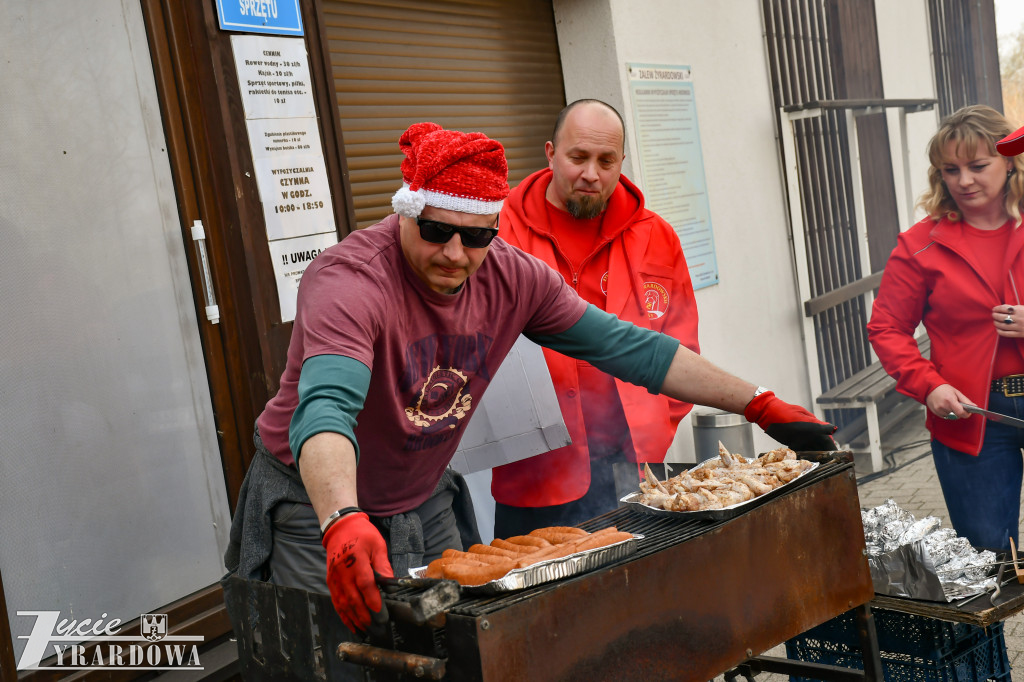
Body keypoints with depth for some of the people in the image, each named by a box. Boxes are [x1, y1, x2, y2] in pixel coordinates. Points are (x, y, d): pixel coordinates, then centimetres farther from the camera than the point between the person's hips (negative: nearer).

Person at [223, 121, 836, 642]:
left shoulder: (511, 277, -9)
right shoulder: (351, 280, -28)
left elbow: (626, 346, -5)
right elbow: (324, 408, -43)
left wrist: (762, 406, -6)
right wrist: (343, 522, -62)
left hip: (423, 508, 5)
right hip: (317, 505, -5)